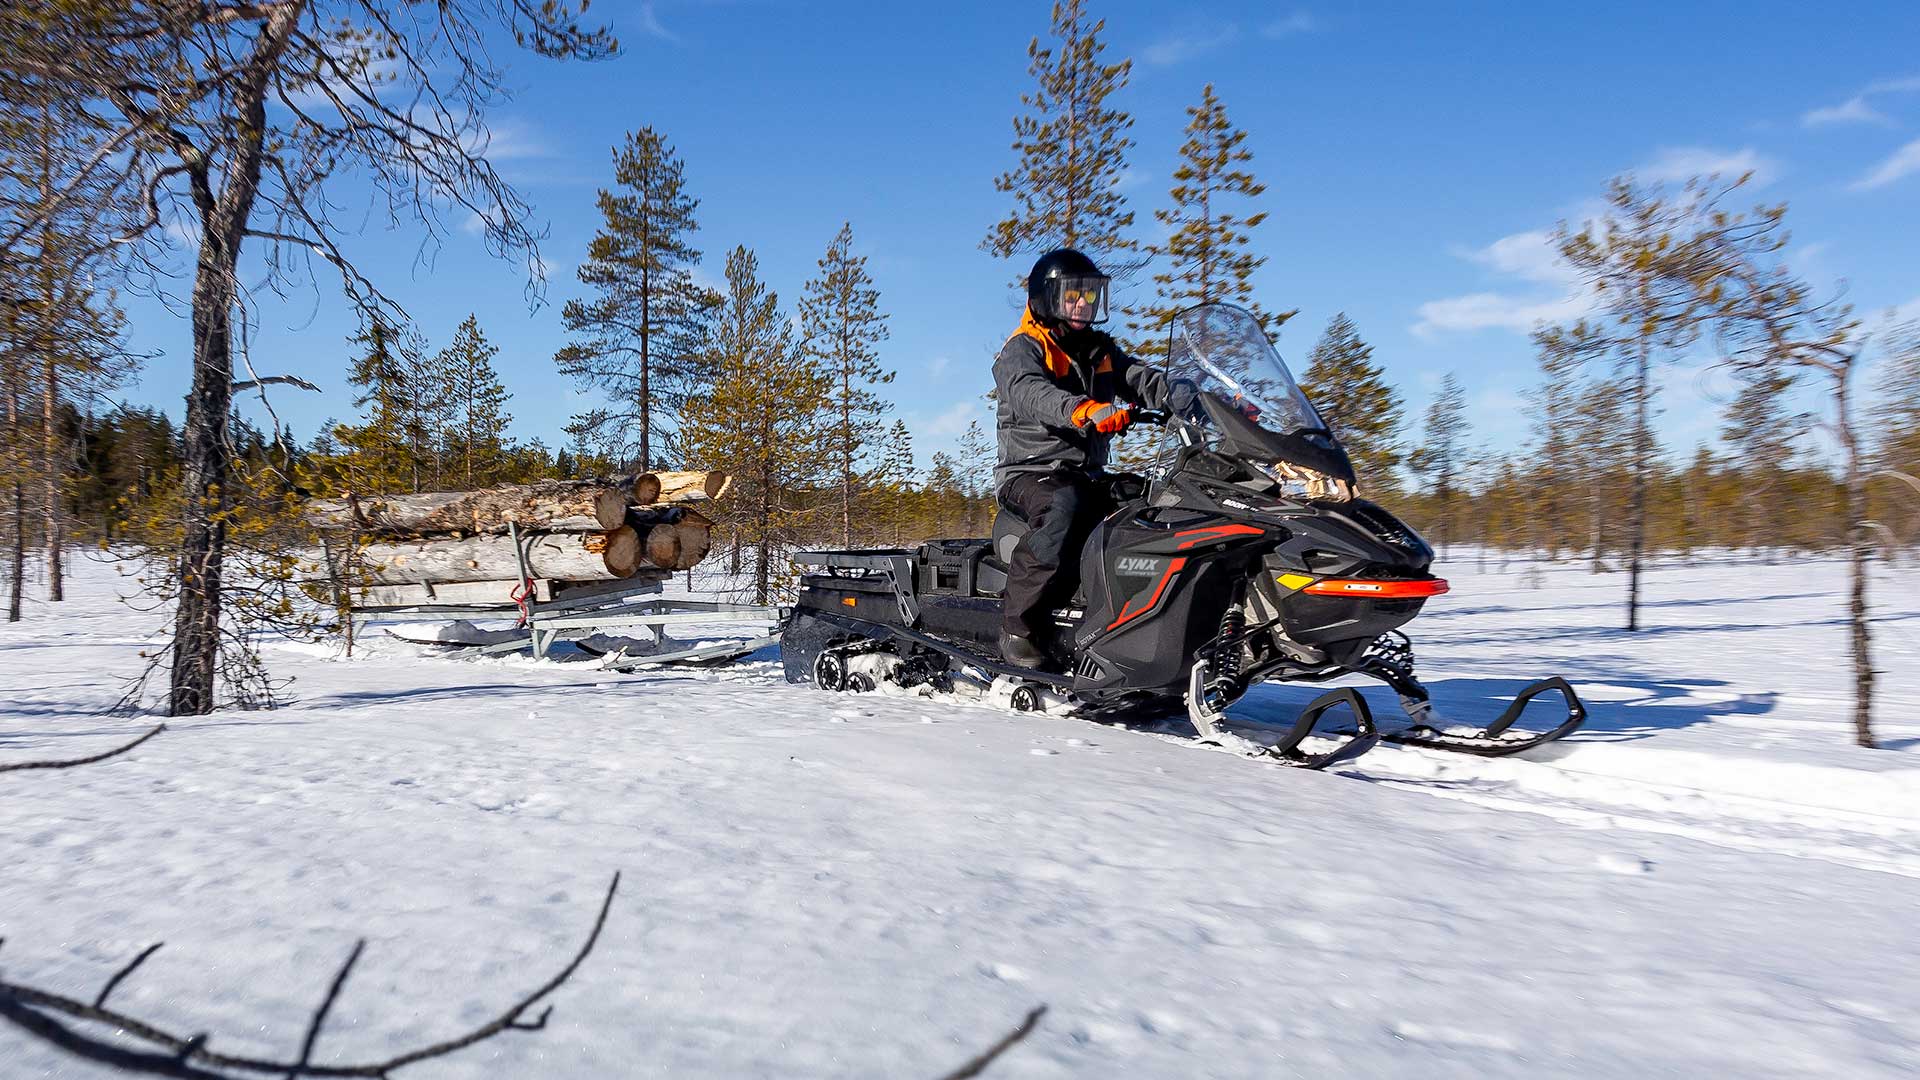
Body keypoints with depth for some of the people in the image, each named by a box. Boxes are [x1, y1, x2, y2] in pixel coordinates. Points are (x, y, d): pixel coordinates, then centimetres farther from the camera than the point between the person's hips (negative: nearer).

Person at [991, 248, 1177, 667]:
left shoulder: (1100, 350, 21)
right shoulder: (1023, 349, -2)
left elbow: (1139, 377, 6)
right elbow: (1028, 392, -24)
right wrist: (1083, 410, -44)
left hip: (1088, 478, 7)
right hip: (1030, 473, -6)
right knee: (1064, 505, -38)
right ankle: (1018, 626, -32)